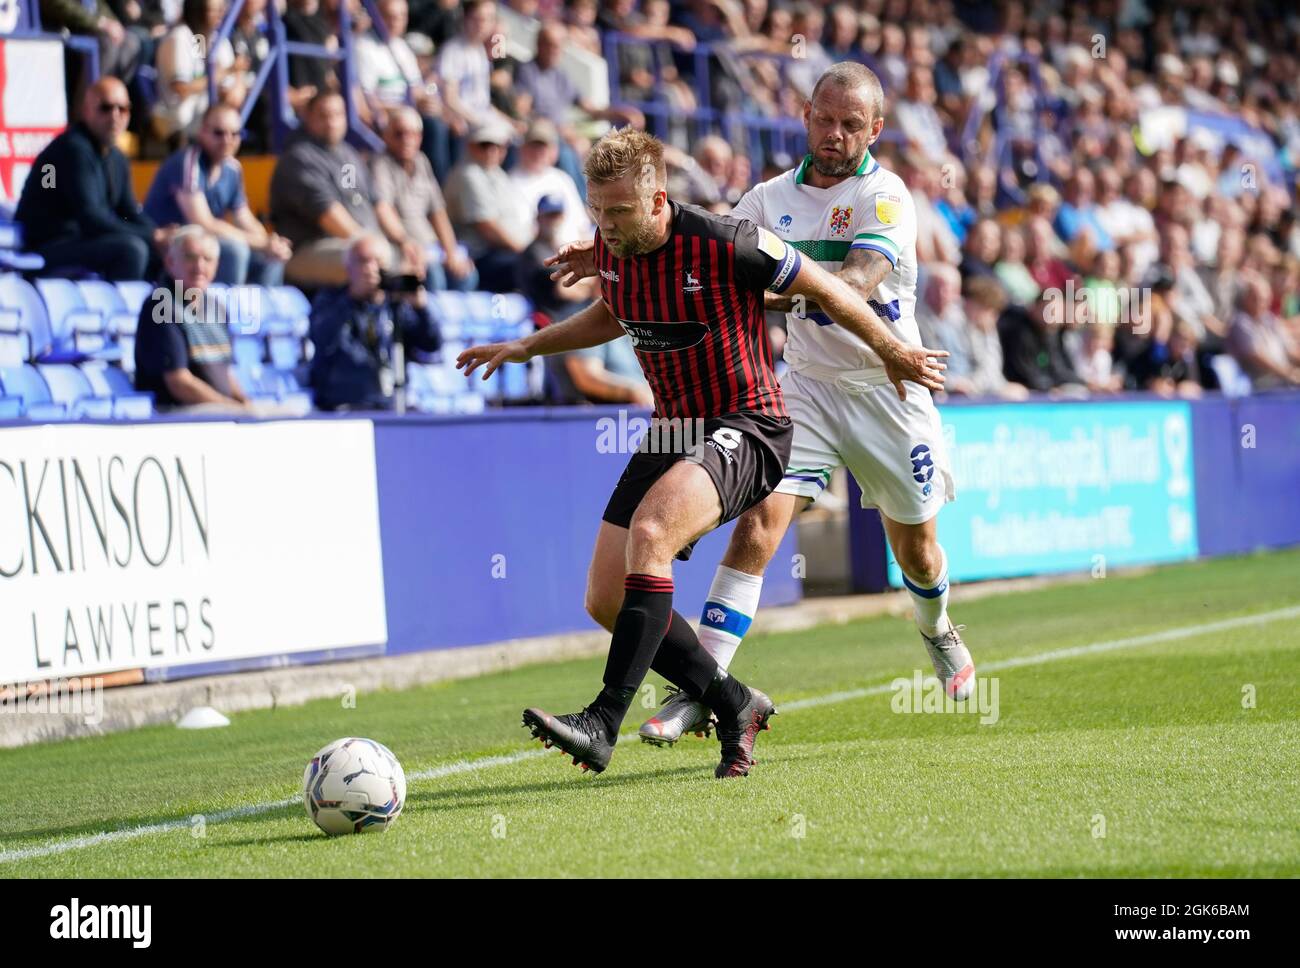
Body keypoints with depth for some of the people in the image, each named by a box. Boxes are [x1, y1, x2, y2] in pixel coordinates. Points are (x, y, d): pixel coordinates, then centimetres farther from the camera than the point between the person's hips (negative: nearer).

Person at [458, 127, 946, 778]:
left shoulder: (725, 245, -20)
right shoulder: (610, 250, 0)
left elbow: (822, 289, -6)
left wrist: (894, 353, 6)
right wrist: (526, 347, 17)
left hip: (745, 427, -8)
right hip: (672, 431, 8)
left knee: (649, 532, -33)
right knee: (606, 599, -1)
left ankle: (605, 722, -34)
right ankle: (735, 707, 16)